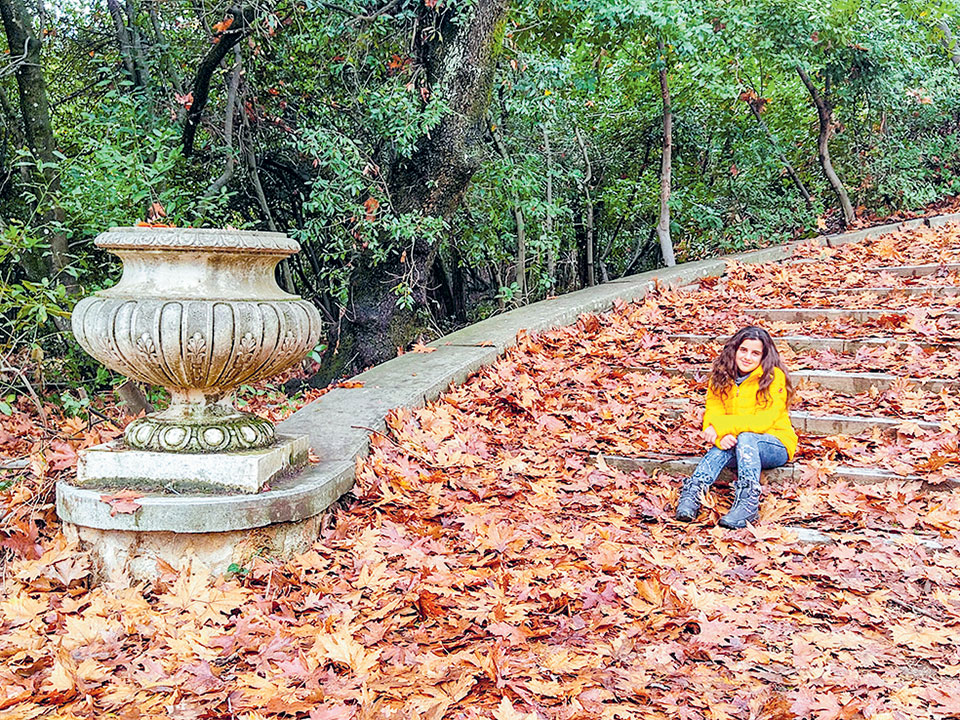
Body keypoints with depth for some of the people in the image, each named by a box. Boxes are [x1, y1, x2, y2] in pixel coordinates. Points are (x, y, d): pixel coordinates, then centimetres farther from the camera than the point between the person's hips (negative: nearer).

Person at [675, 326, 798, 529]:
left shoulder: (774, 377, -12)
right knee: (722, 448, -31)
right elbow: (712, 413, -7)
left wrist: (722, 426, -28)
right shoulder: (721, 376, 2)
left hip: (775, 446, -3)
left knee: (745, 437, -35)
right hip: (737, 445, 3)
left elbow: (764, 420, -20)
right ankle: (691, 495, -46)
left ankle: (748, 502, -44)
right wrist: (720, 436, -30)